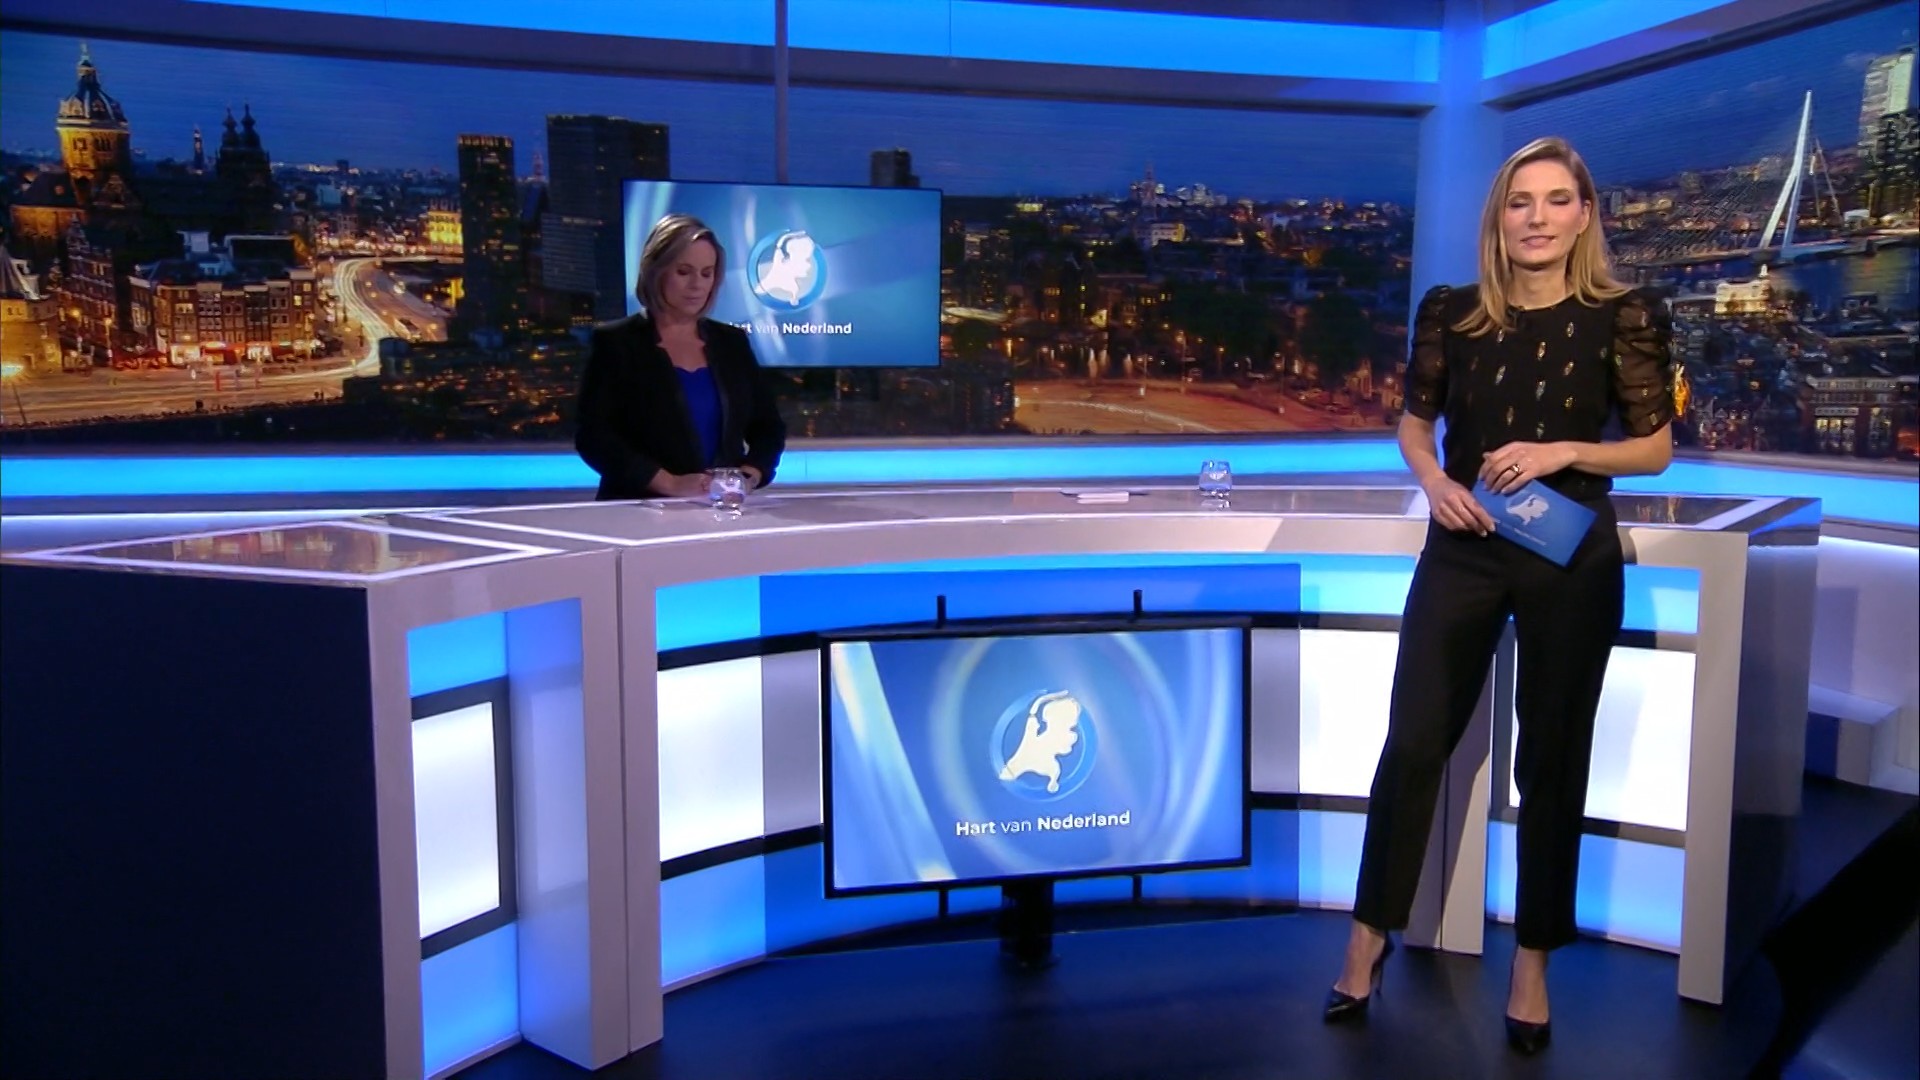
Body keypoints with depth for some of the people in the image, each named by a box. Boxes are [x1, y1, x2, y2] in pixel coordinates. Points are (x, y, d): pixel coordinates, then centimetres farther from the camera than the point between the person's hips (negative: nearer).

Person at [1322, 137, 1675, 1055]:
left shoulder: (1623, 317, -5)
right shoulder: (1451, 313, -1)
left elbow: (1657, 448, 0)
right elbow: (1414, 421, 10)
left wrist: (1565, 451, -17)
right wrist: (1433, 481, -10)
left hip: (1572, 559, -1)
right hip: (1462, 553, 1)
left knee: (1551, 760, 9)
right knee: (1412, 745, 4)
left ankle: (1533, 963, 25)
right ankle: (1370, 935, 22)